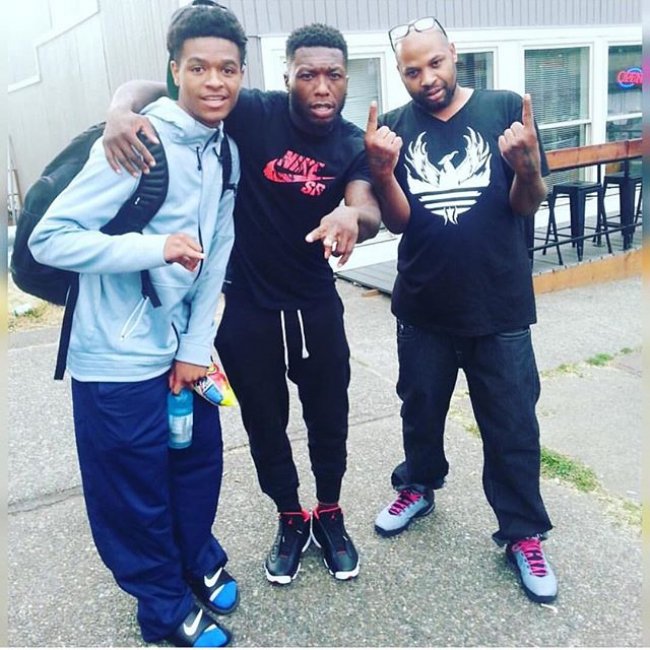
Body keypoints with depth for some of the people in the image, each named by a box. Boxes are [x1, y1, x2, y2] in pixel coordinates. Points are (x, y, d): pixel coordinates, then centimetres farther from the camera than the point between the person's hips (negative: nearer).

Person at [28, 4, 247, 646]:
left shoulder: (226, 151, 4)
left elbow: (217, 254, 7)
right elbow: (48, 238, -19)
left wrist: (198, 344, 1)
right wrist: (154, 248, -30)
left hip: (183, 348, 7)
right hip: (119, 359, -6)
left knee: (199, 464, 21)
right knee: (135, 494, 9)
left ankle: (201, 562, 48)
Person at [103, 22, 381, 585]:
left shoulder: (353, 145, -5)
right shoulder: (253, 114, -13)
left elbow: (371, 214, -21)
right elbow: (152, 86, -12)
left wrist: (351, 214, -46)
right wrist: (122, 109, -36)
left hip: (317, 304, 2)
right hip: (247, 305, -1)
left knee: (329, 418, 14)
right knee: (265, 422, 14)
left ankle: (330, 515, 40)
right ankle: (291, 520, 39)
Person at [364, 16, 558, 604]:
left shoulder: (505, 109, -6)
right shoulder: (395, 127, -1)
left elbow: (527, 207, -7)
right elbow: (397, 221, -6)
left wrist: (527, 166, -28)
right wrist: (381, 170, -25)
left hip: (500, 308, -2)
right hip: (423, 308, 2)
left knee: (513, 426, 7)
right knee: (420, 409, 20)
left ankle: (524, 534, 26)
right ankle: (419, 486, 46)